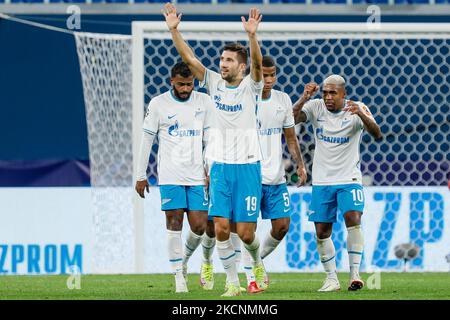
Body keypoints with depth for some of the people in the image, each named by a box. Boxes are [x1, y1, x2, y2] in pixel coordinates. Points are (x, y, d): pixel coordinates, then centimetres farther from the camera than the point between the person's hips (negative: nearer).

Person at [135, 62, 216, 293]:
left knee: (199, 225, -3)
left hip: (197, 175, 2)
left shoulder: (204, 101, 5)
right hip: (170, 175, -2)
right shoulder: (158, 104, -1)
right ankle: (179, 276, -2)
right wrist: (141, 176, 4)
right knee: (174, 222, -7)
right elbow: (146, 140, 5)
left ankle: (184, 258, 26)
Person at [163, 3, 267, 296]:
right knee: (221, 227, -6)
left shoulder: (250, 86, -3)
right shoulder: (214, 83, 5)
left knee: (245, 232, -4)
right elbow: (189, 58, -2)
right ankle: (232, 282, 5)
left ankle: (257, 261, 29)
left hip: (248, 165, -3)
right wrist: (174, 29, -15)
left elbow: (257, 63, -23)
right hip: (220, 165, 3)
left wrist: (252, 35, -40)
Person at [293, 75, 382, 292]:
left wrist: (361, 115, -39)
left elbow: (377, 134, -21)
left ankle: (355, 274, -17)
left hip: (349, 179, -2)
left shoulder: (357, 109, -7)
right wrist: (305, 98, -33)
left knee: (353, 219, -22)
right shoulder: (316, 107, -3)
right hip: (322, 181, 2)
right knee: (321, 232, 2)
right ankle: (331, 279, 15)